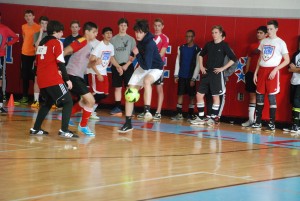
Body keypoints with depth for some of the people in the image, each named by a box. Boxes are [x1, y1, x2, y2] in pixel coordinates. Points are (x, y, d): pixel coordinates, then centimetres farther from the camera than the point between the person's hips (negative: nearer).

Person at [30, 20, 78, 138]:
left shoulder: (42, 43, 16)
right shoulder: (57, 43, -6)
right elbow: (60, 63, -12)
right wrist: (67, 79, -8)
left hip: (41, 79, 8)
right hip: (53, 80, -8)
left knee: (48, 102, 25)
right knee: (68, 102, -3)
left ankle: (36, 129, 23)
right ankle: (64, 130, -17)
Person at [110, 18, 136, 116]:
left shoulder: (131, 39, 3)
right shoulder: (113, 39, 7)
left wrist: (127, 65, -11)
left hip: (128, 66, -2)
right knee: (117, 88, 4)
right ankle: (117, 108, 7)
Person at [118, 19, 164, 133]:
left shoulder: (149, 44, -28)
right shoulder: (140, 41, -5)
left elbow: (146, 66, -28)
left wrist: (137, 54, -21)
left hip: (155, 69, -7)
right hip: (143, 67, 8)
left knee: (146, 81, -42)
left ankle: (147, 111, -45)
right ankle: (128, 123, 5)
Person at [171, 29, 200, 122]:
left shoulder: (197, 49, -5)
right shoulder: (181, 48, 7)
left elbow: (197, 65, -6)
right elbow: (178, 61, 10)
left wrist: (193, 78, -11)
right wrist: (176, 75, 4)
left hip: (191, 77, -3)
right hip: (181, 76, 3)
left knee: (192, 96, 2)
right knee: (180, 94, 3)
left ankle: (190, 115, 7)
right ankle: (179, 114, 8)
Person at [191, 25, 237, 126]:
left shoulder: (224, 45, -6)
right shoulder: (209, 44, 9)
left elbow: (233, 59, -11)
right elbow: (201, 55, 26)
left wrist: (223, 68, -13)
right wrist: (201, 66, 13)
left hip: (217, 74, -6)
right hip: (206, 73, 6)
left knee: (215, 96, 1)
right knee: (199, 94, 2)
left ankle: (214, 118, 10)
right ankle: (201, 118, 9)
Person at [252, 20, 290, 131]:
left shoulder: (280, 43, -3)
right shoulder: (263, 41, 13)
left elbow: (287, 60, -5)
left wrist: (275, 70, -13)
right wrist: (255, 72, 11)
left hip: (272, 71, -5)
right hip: (262, 70, 5)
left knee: (271, 96, -5)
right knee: (259, 96, 6)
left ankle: (272, 123, -1)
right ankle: (258, 122, 13)